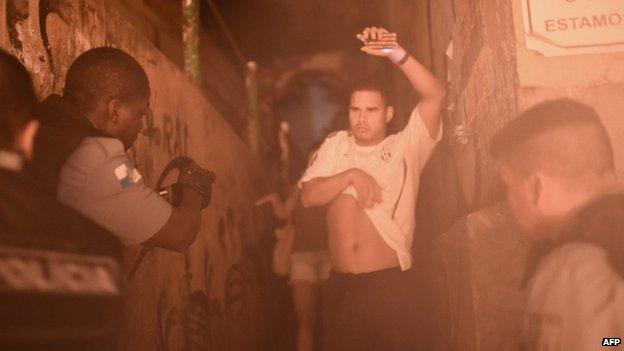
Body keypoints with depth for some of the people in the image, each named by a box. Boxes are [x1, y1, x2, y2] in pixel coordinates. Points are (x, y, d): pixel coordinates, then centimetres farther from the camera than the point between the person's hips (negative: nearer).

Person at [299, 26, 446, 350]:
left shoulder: (404, 148, 0)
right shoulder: (335, 146, 10)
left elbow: (435, 96, -13)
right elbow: (308, 197, 1)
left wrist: (396, 54, -24)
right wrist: (351, 176, -13)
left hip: (390, 283, -3)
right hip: (341, 285, 3)